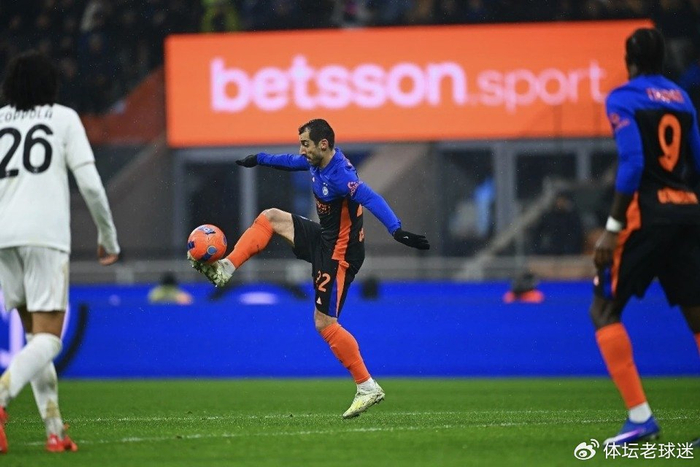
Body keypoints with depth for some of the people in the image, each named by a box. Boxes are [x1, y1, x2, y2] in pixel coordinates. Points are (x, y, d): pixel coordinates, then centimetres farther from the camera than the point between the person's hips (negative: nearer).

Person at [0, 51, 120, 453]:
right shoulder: (64, 118, 9)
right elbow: (90, 183, 1)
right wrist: (108, 235, 12)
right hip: (46, 235, -4)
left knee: (35, 334, 15)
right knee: (47, 340, -7)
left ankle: (55, 430, 8)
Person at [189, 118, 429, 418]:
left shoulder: (339, 175, -29)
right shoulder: (318, 161, 0)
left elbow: (371, 199, -42)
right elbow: (293, 161, 23)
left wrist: (396, 230, -57)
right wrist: (259, 159, 37)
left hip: (339, 253, -10)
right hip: (322, 239, 10)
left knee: (324, 323, -8)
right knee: (270, 218, 15)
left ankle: (367, 387, -3)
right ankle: (225, 269, 14)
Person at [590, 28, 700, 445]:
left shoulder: (623, 99, -4)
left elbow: (632, 164, -14)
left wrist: (612, 228, -13)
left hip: (647, 211, -6)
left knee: (604, 310, 3)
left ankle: (641, 417, -9)